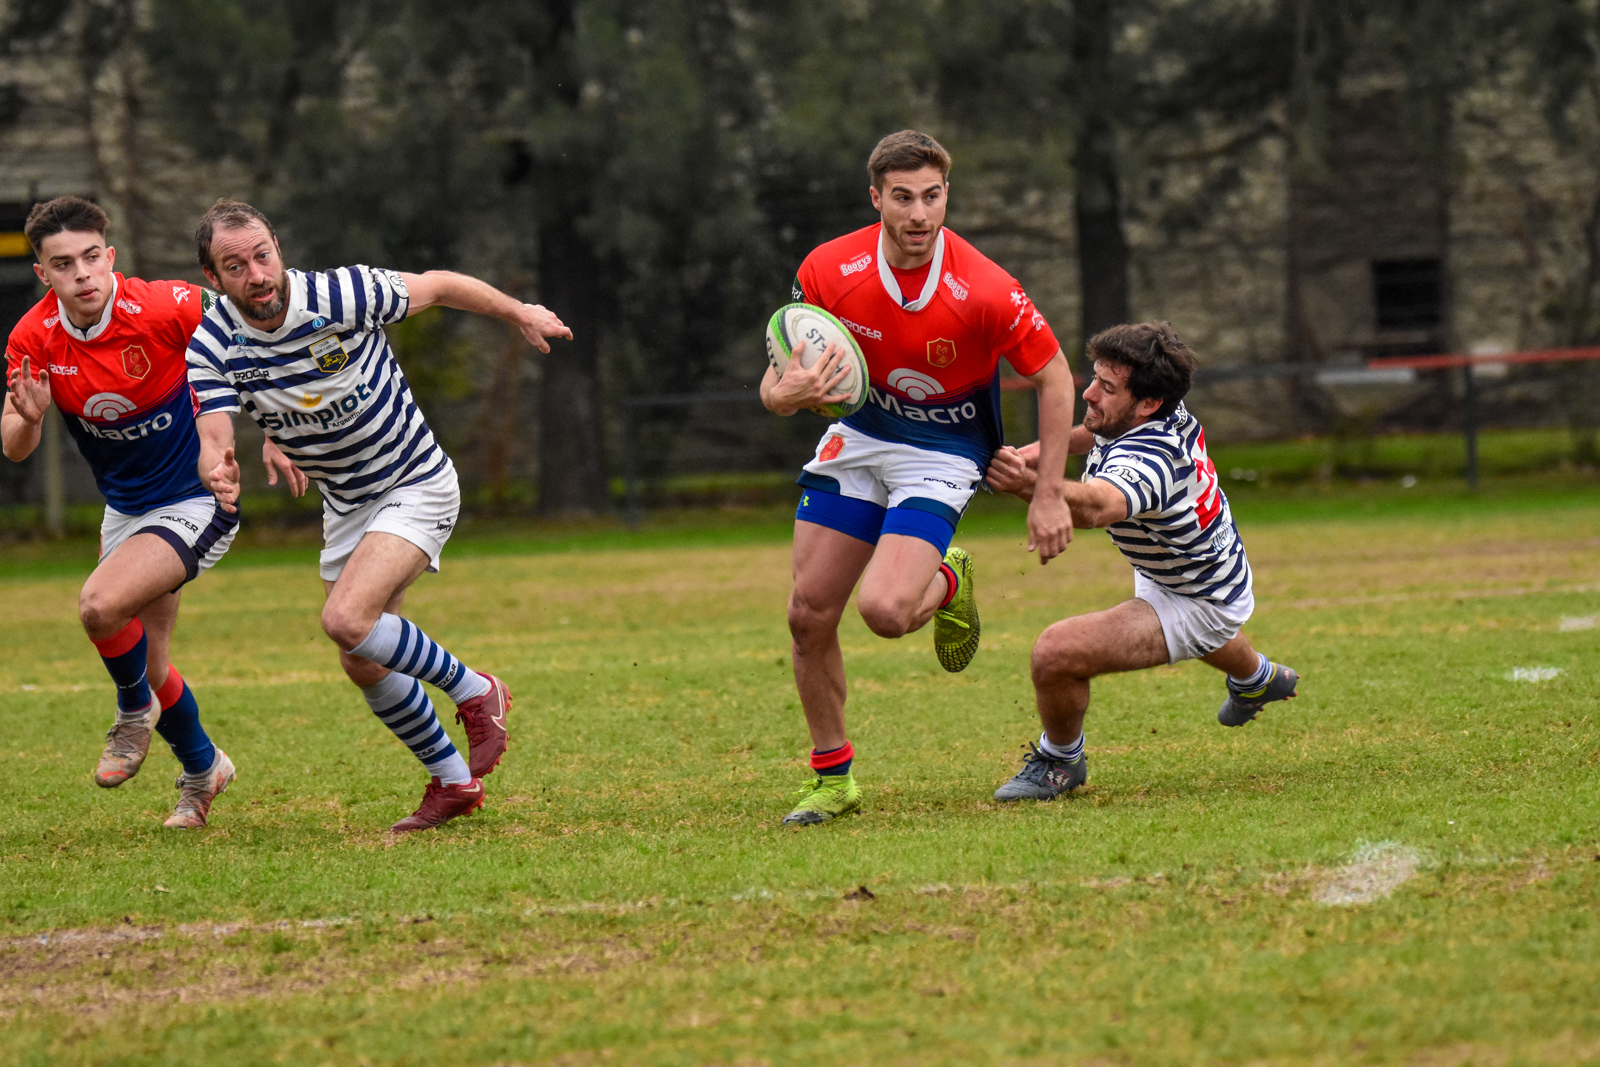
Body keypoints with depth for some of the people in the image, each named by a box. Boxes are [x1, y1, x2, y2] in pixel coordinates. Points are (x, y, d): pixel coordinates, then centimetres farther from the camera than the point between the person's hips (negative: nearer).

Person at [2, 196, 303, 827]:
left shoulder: (163, 308, -24)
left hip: (197, 499, -6)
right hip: (124, 509, 6)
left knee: (100, 605, -27)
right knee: (145, 664, 13)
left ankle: (136, 711, 4)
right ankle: (202, 767, 42)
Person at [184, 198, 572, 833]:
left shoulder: (344, 296, -25)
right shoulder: (211, 347, -15)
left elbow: (436, 286, -8)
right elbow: (213, 437, -26)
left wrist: (519, 313, 7)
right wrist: (217, 472, -51)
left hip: (416, 487, -6)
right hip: (344, 504, 6)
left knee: (346, 620, -24)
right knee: (364, 666, 8)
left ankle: (474, 693, -2)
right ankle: (453, 781, 28)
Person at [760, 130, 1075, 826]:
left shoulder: (984, 290, -25)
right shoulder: (829, 271, -16)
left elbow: (1054, 377, -11)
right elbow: (778, 386, -7)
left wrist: (1049, 496, -12)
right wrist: (785, 393, -33)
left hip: (944, 453, -4)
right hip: (860, 436, 4)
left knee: (884, 611, -24)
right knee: (809, 615, -1)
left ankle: (947, 583, 14)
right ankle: (832, 778, 19)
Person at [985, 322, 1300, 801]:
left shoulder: (1146, 460, -43)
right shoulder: (1170, 415, -15)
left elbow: (1097, 505, -68)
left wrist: (1034, 487, -84)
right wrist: (1049, 448, 0)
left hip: (1197, 607, -10)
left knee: (1055, 653, -26)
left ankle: (1060, 761, 3)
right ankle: (1256, 677, 79)